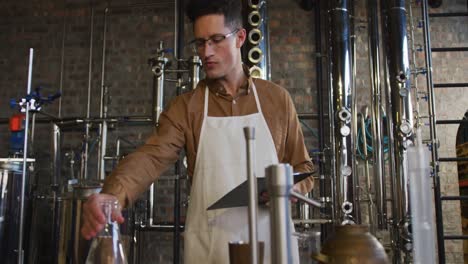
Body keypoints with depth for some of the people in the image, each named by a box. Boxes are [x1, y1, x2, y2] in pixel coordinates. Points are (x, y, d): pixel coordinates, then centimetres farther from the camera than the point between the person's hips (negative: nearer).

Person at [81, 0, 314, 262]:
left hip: (270, 241, 1)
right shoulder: (185, 106, 0)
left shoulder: (277, 98, 3)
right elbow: (152, 156, -16)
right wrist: (113, 195, -34)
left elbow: (303, 168, 9)